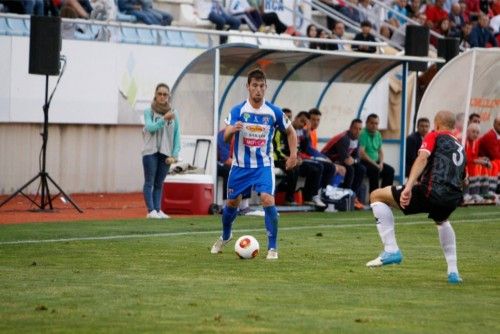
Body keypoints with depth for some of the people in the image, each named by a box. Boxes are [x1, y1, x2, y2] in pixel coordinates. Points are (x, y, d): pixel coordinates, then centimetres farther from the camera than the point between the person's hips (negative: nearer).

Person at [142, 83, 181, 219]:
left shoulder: (174, 113, 6)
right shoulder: (149, 111, 0)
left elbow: (177, 135, 5)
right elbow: (150, 127, -15)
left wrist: (174, 155, -2)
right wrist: (164, 119, -31)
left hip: (166, 153, 3)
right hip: (150, 151, -2)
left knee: (159, 184, 5)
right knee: (149, 182, -6)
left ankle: (158, 210, 5)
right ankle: (151, 210, -10)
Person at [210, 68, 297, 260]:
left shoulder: (274, 112, -5)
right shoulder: (237, 111, -8)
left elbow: (290, 132, 11)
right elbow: (226, 137, -16)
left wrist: (293, 154, -1)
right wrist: (233, 129, -39)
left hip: (263, 165, -1)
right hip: (240, 165, 1)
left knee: (268, 200, -21)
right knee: (232, 202, 13)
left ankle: (272, 248, -13)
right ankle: (225, 237, 43)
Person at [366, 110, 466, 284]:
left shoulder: (434, 136, 9)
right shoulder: (460, 148, 28)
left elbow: (422, 158, -10)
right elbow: (462, 178, 32)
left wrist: (408, 187, -22)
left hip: (432, 191, -7)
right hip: (453, 199, 7)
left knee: (376, 196, 8)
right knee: (441, 221, 44)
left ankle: (391, 249, -2)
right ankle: (453, 271, 33)